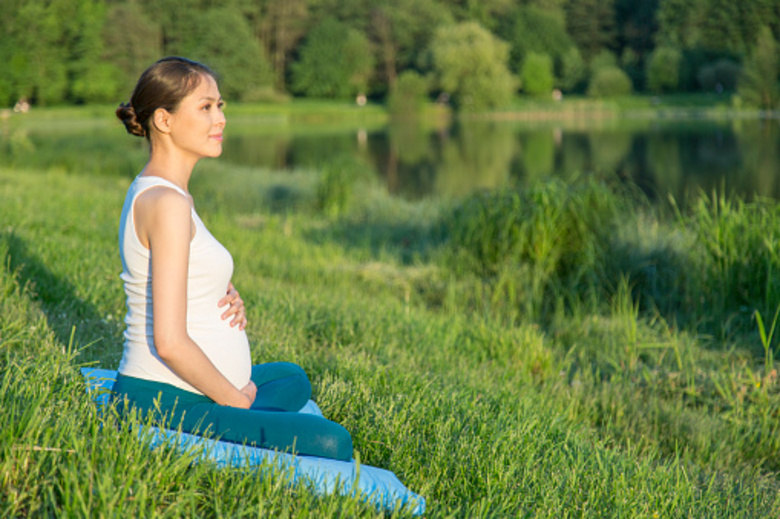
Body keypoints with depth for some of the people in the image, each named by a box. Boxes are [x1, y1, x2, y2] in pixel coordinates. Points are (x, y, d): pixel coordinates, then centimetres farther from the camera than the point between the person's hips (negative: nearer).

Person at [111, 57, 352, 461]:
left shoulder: (150, 190, 12)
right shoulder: (168, 203, -19)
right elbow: (169, 342, -25)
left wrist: (229, 297, 3)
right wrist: (235, 400, -11)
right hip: (163, 406, -11)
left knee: (292, 378, 34)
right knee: (330, 443, -23)